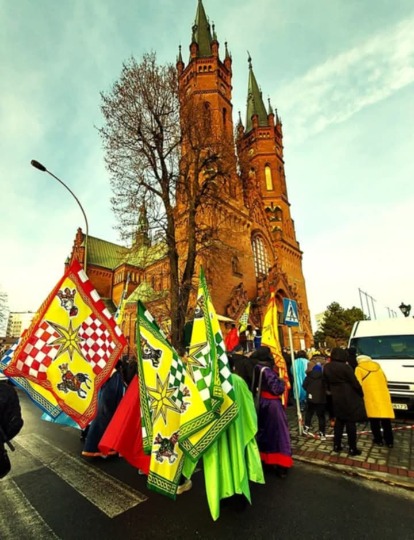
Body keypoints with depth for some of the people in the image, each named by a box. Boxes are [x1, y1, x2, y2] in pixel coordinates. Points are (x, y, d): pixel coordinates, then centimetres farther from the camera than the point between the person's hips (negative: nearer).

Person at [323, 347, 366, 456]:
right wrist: (361, 394, 6)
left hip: (336, 398, 5)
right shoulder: (345, 367, -19)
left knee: (339, 421, 17)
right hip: (349, 398, -5)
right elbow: (355, 383, -11)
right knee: (350, 422, 5)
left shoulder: (326, 368, 0)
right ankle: (352, 448, 14)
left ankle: (337, 445, 22)